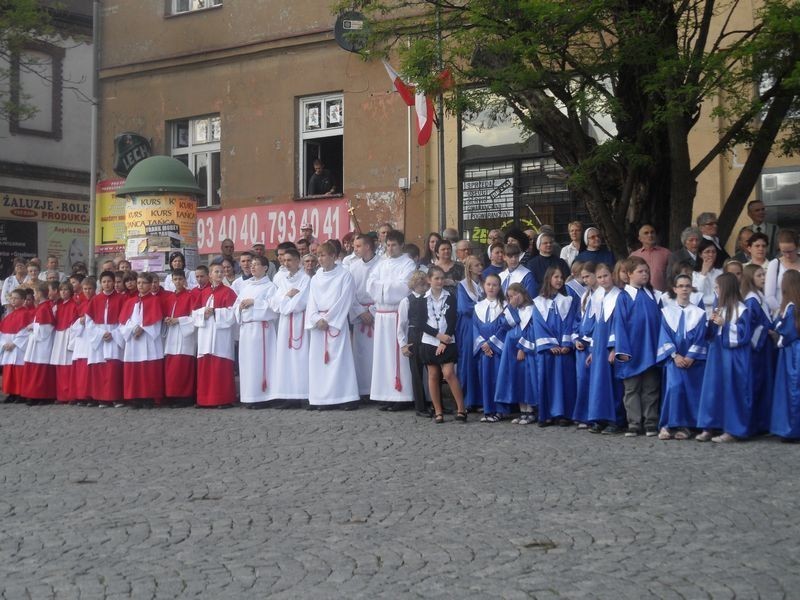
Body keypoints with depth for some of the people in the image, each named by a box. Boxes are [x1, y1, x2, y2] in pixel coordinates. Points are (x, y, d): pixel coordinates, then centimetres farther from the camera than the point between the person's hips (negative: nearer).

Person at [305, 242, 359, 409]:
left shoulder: (344, 275, -1)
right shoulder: (315, 278, 14)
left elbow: (344, 300, -8)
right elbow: (312, 302, 9)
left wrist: (328, 319, -11)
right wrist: (317, 319, -9)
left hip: (337, 321, -5)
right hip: (318, 323, 5)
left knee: (338, 358, -9)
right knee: (318, 359, 2)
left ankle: (346, 398, -9)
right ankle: (320, 398, 4)